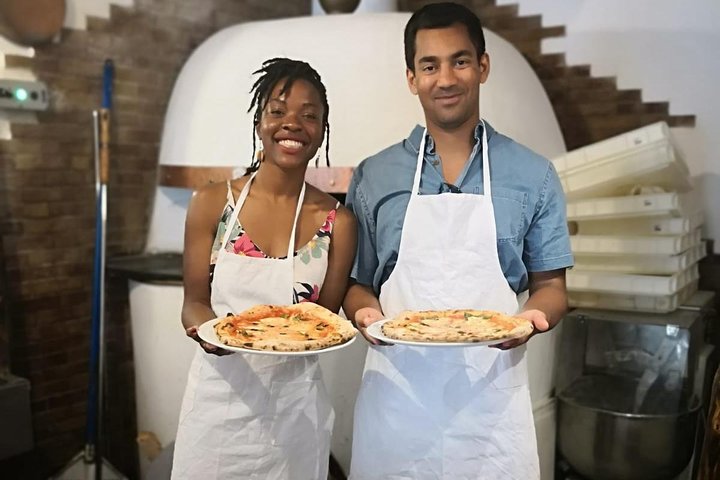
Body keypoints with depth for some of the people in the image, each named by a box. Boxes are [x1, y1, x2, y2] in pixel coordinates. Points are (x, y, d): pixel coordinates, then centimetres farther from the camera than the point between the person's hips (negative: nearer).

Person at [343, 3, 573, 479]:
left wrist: (532, 317, -15)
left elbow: (550, 287, 7)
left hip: (492, 397, 0)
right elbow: (356, 283, 9)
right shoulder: (373, 176, 4)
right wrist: (366, 313, -13)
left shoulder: (533, 176, 2)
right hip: (394, 396, 1)